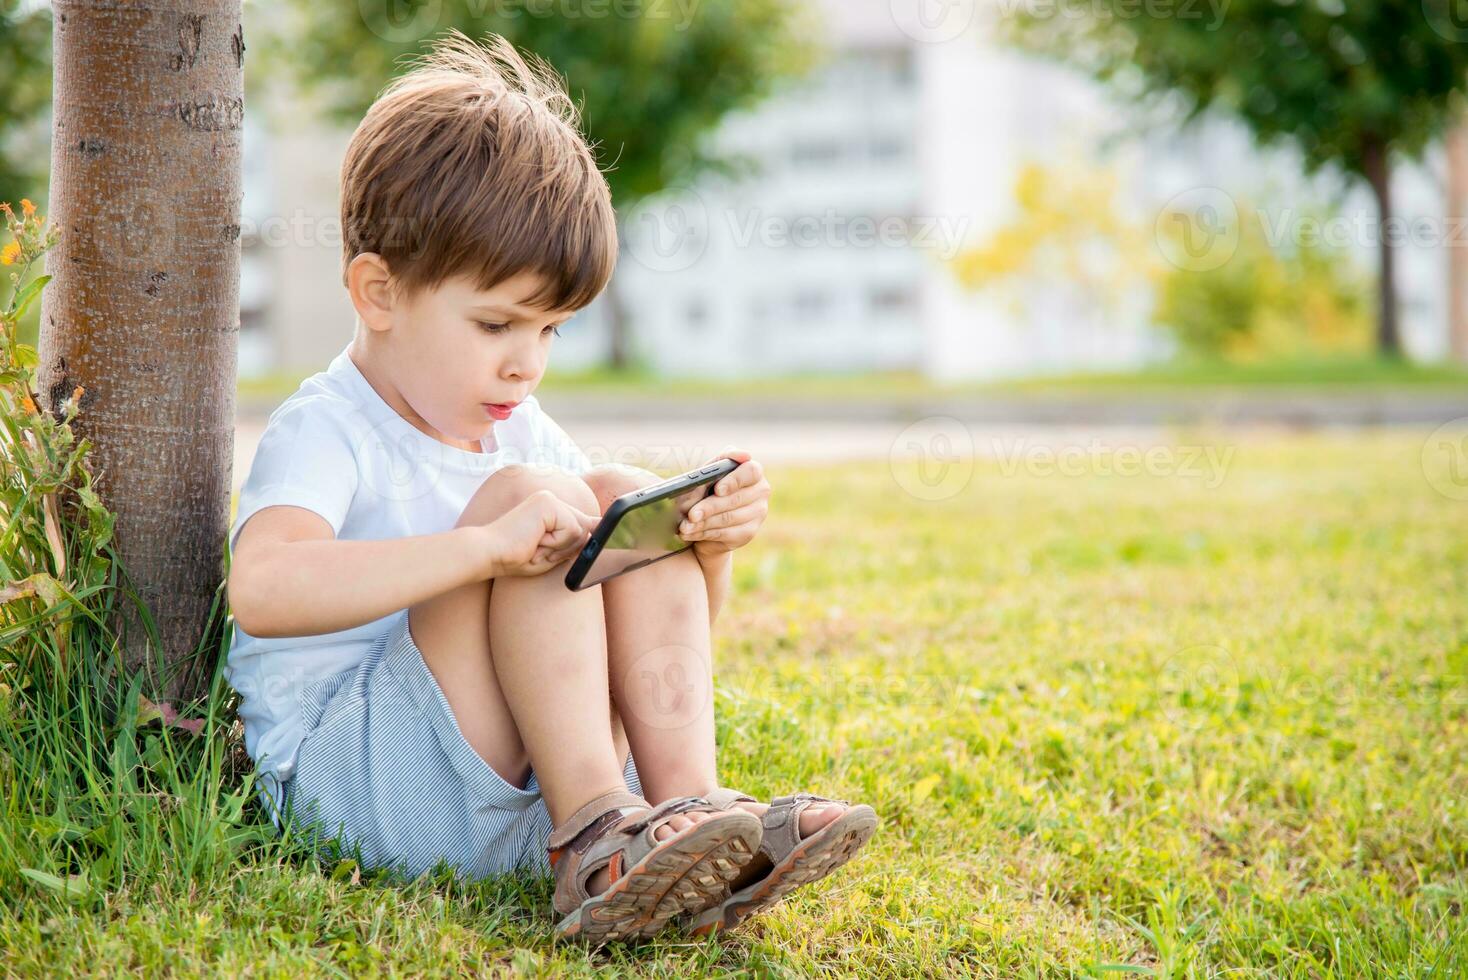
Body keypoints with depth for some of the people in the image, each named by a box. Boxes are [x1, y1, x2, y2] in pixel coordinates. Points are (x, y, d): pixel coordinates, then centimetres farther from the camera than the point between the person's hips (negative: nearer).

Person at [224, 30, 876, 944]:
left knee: (628, 500, -7)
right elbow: (262, 590, -32)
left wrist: (709, 551, -6)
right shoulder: (325, 433, -9)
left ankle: (686, 800, -21)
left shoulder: (521, 431, 15)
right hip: (356, 781, -7)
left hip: (523, 783, 7)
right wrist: (486, 546, -38)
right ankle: (591, 836, -31)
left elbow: (653, 631, 18)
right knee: (528, 494, -22)